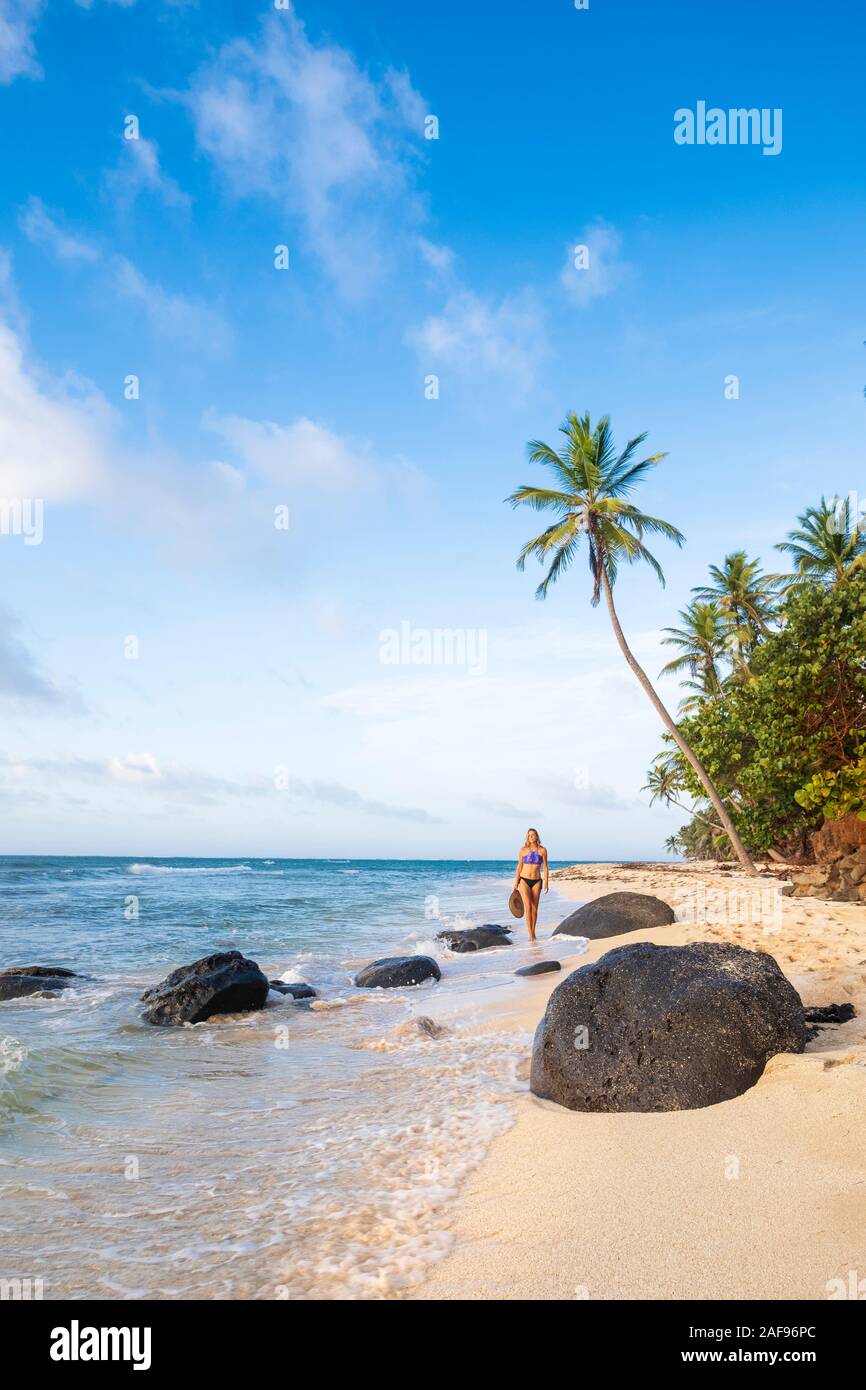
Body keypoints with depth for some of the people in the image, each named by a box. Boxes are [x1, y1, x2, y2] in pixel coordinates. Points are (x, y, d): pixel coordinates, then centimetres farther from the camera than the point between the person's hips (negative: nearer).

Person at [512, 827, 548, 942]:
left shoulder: (542, 850, 2)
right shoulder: (523, 850, 2)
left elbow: (545, 867, 4)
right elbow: (519, 867, 6)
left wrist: (546, 882, -3)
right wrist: (516, 882, 5)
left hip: (536, 881, 1)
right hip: (524, 880, -1)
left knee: (534, 908, 6)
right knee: (528, 906, -12)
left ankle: (533, 932, 18)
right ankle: (530, 934, -12)